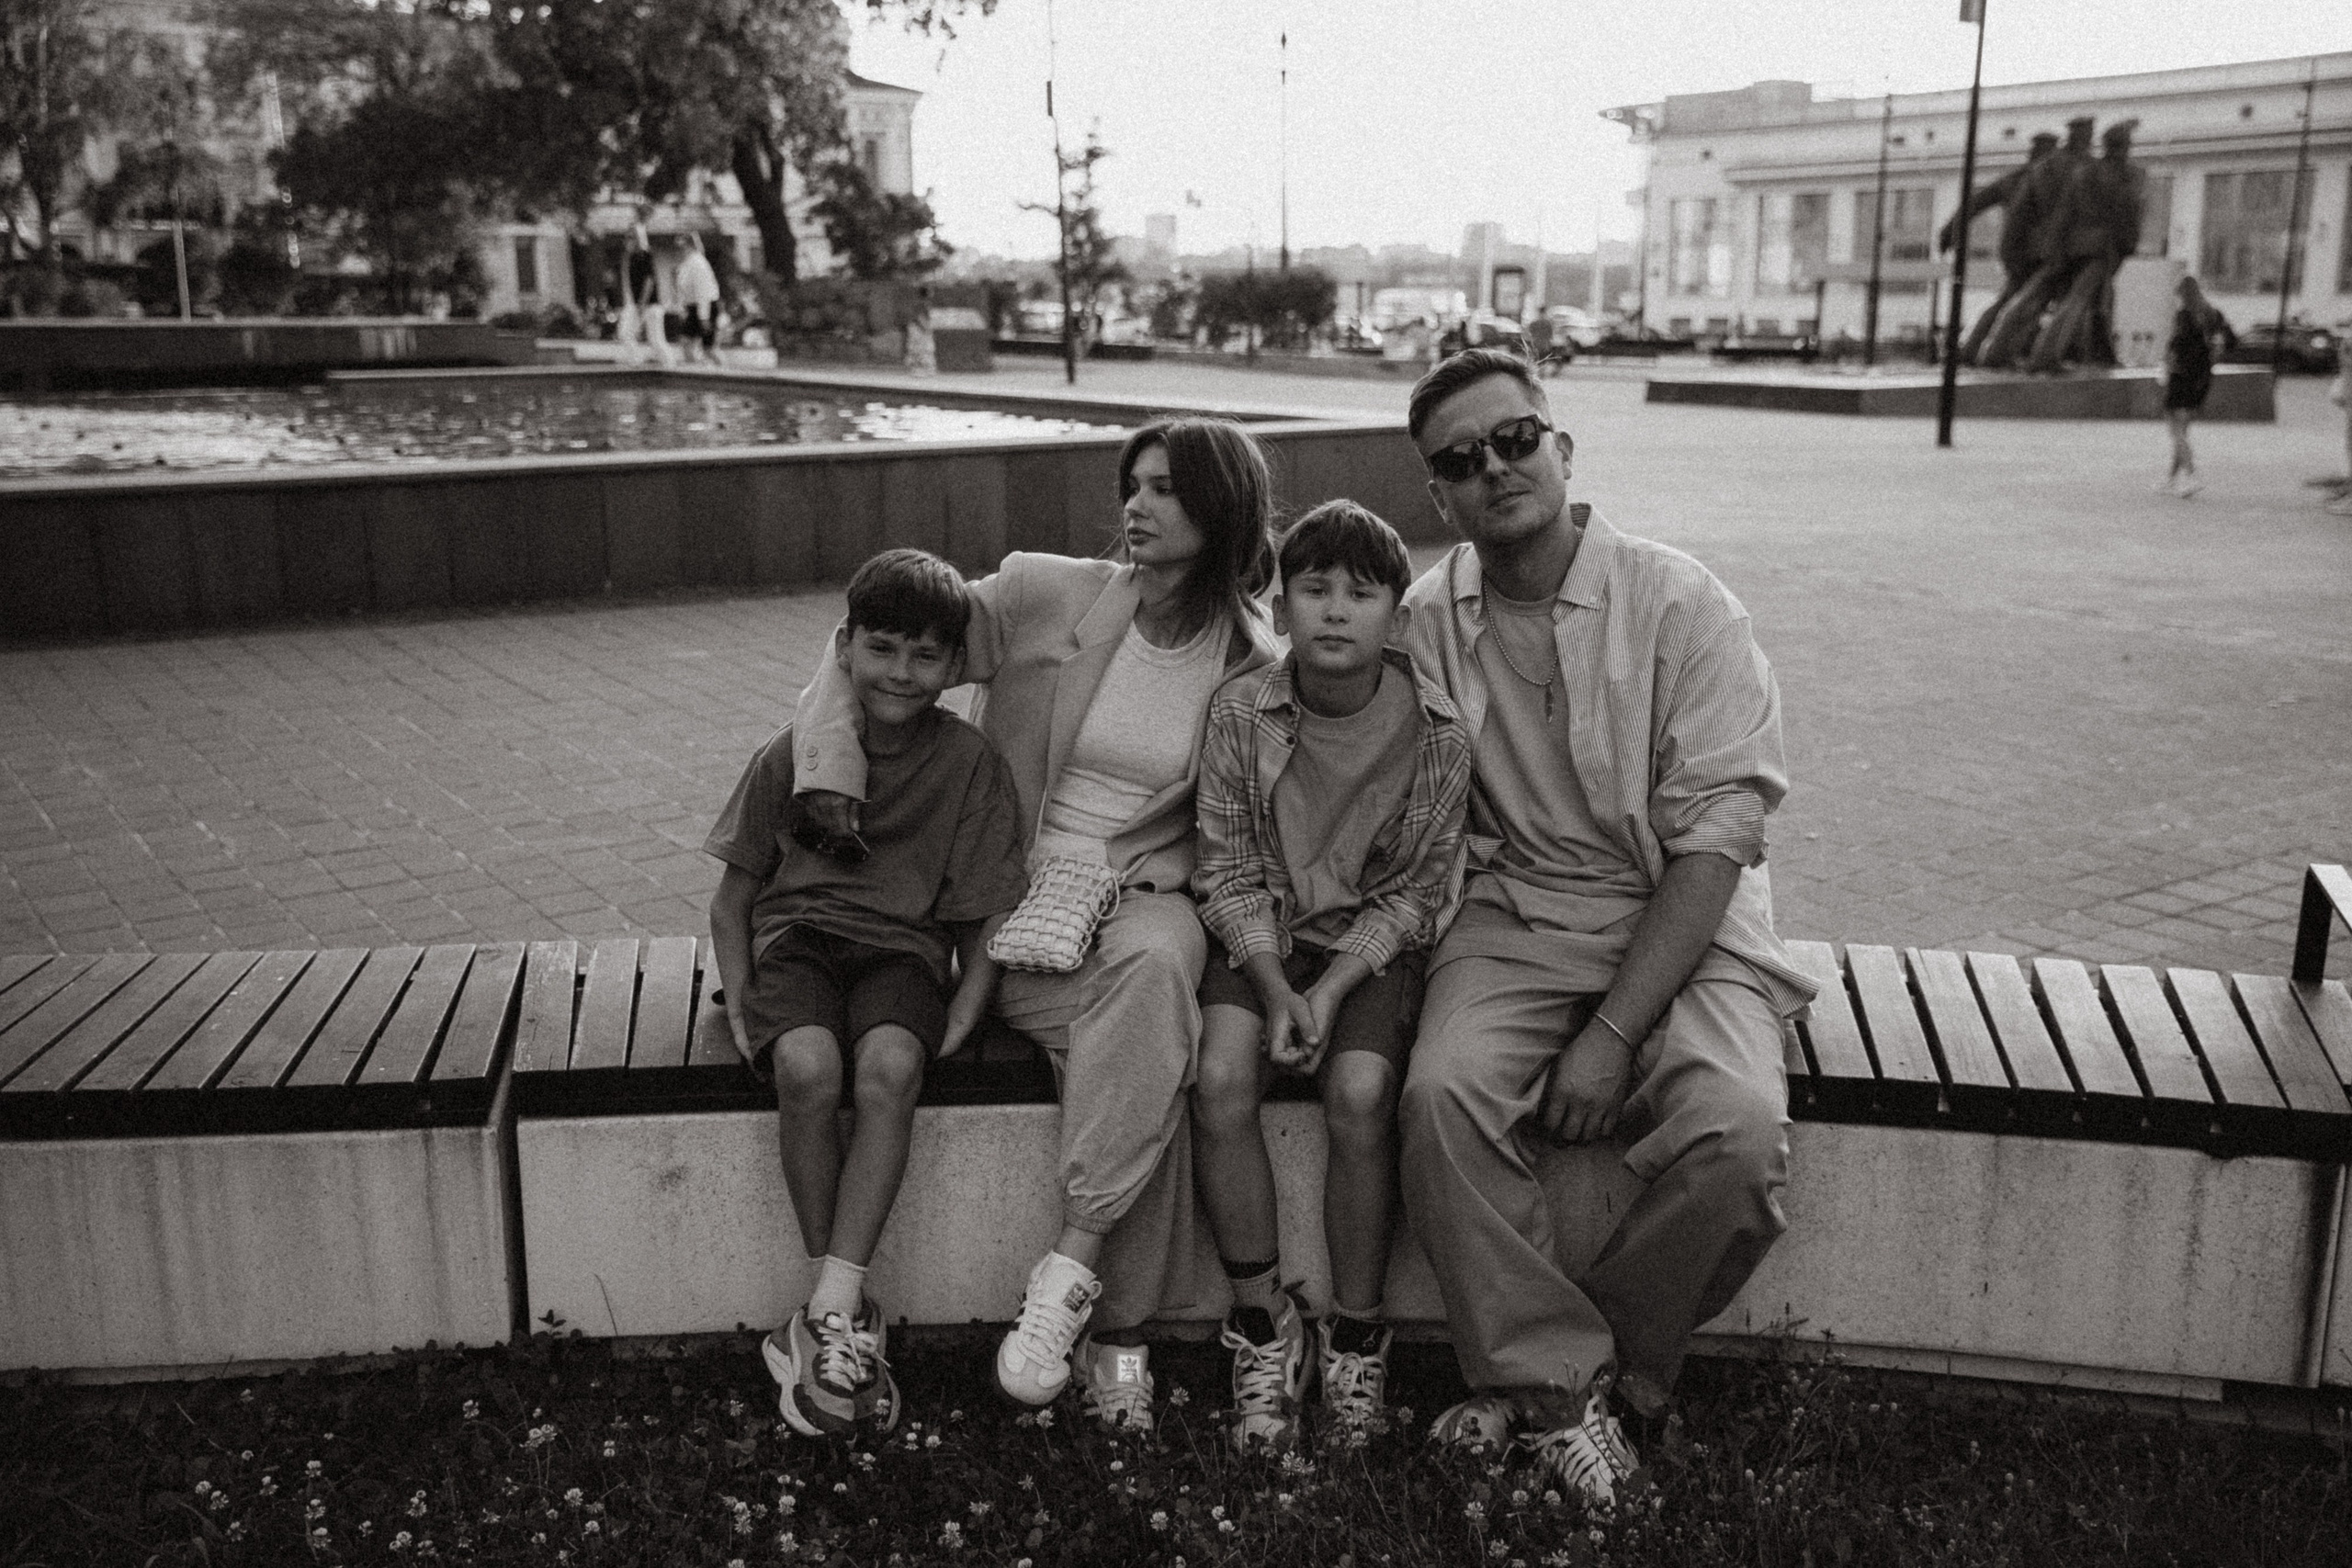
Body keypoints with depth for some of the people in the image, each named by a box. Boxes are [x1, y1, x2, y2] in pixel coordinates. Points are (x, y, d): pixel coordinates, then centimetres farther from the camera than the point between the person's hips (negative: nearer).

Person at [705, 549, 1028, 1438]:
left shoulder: (970, 764, -1)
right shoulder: (793, 756, 2)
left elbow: (988, 913, 1)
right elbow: (735, 892, 9)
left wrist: (963, 1018, -12)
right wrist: (739, 996, -5)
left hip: (902, 953, 0)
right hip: (796, 941, 1)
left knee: (890, 1064, -34)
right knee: (807, 1064, -32)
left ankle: (828, 1313, -28)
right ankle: (846, 1315, -19)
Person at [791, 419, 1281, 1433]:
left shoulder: (1255, 668, 4)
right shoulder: (1044, 596, 0)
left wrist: (1145, 878, -6)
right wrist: (833, 762, -8)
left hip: (1149, 898, 1)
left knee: (1155, 966, -37)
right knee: (1155, 1047, -29)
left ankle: (1071, 1273, -32)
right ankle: (1118, 1332, -22)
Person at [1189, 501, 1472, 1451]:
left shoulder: (1435, 734, -11)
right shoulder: (1241, 712, -8)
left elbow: (1413, 894, -5)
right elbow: (1228, 873, -4)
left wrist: (1333, 988, -17)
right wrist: (1274, 989, -16)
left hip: (1373, 944, -1)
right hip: (1259, 936, 1)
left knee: (1359, 1095, -25)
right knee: (1221, 1081, -24)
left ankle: (1355, 1336, -4)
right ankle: (1264, 1319, -6)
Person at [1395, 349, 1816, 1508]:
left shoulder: (1679, 605, -9)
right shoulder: (1428, 620, 3)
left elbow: (1713, 841, -13)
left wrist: (1614, 1032, -19)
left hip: (1680, 923, -2)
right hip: (1515, 918, 2)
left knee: (1737, 1134, -27)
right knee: (1443, 1093, -27)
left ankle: (1538, 1372, -4)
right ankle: (1570, 1386, -9)